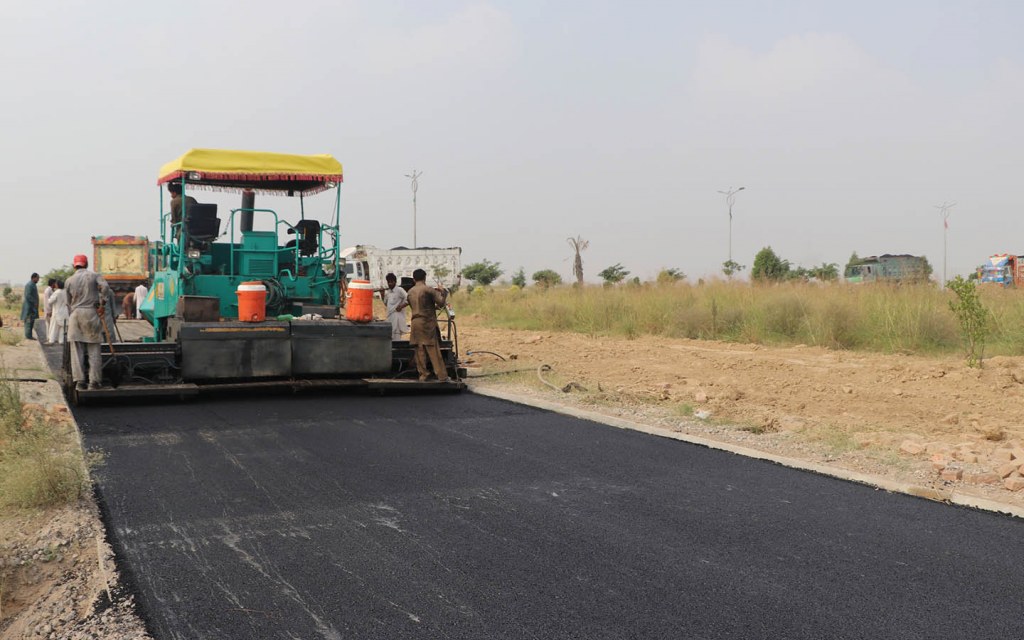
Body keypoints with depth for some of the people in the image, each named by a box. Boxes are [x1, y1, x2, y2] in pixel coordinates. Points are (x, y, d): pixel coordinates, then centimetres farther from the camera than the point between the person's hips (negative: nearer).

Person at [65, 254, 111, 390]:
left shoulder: (69, 281, 10)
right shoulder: (94, 275, 4)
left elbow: (69, 302, 14)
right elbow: (105, 287, -14)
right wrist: (102, 304, -7)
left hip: (76, 314, 2)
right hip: (92, 313, -2)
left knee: (77, 350, 4)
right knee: (94, 350, 2)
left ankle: (79, 380, -2)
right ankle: (94, 381, -2)